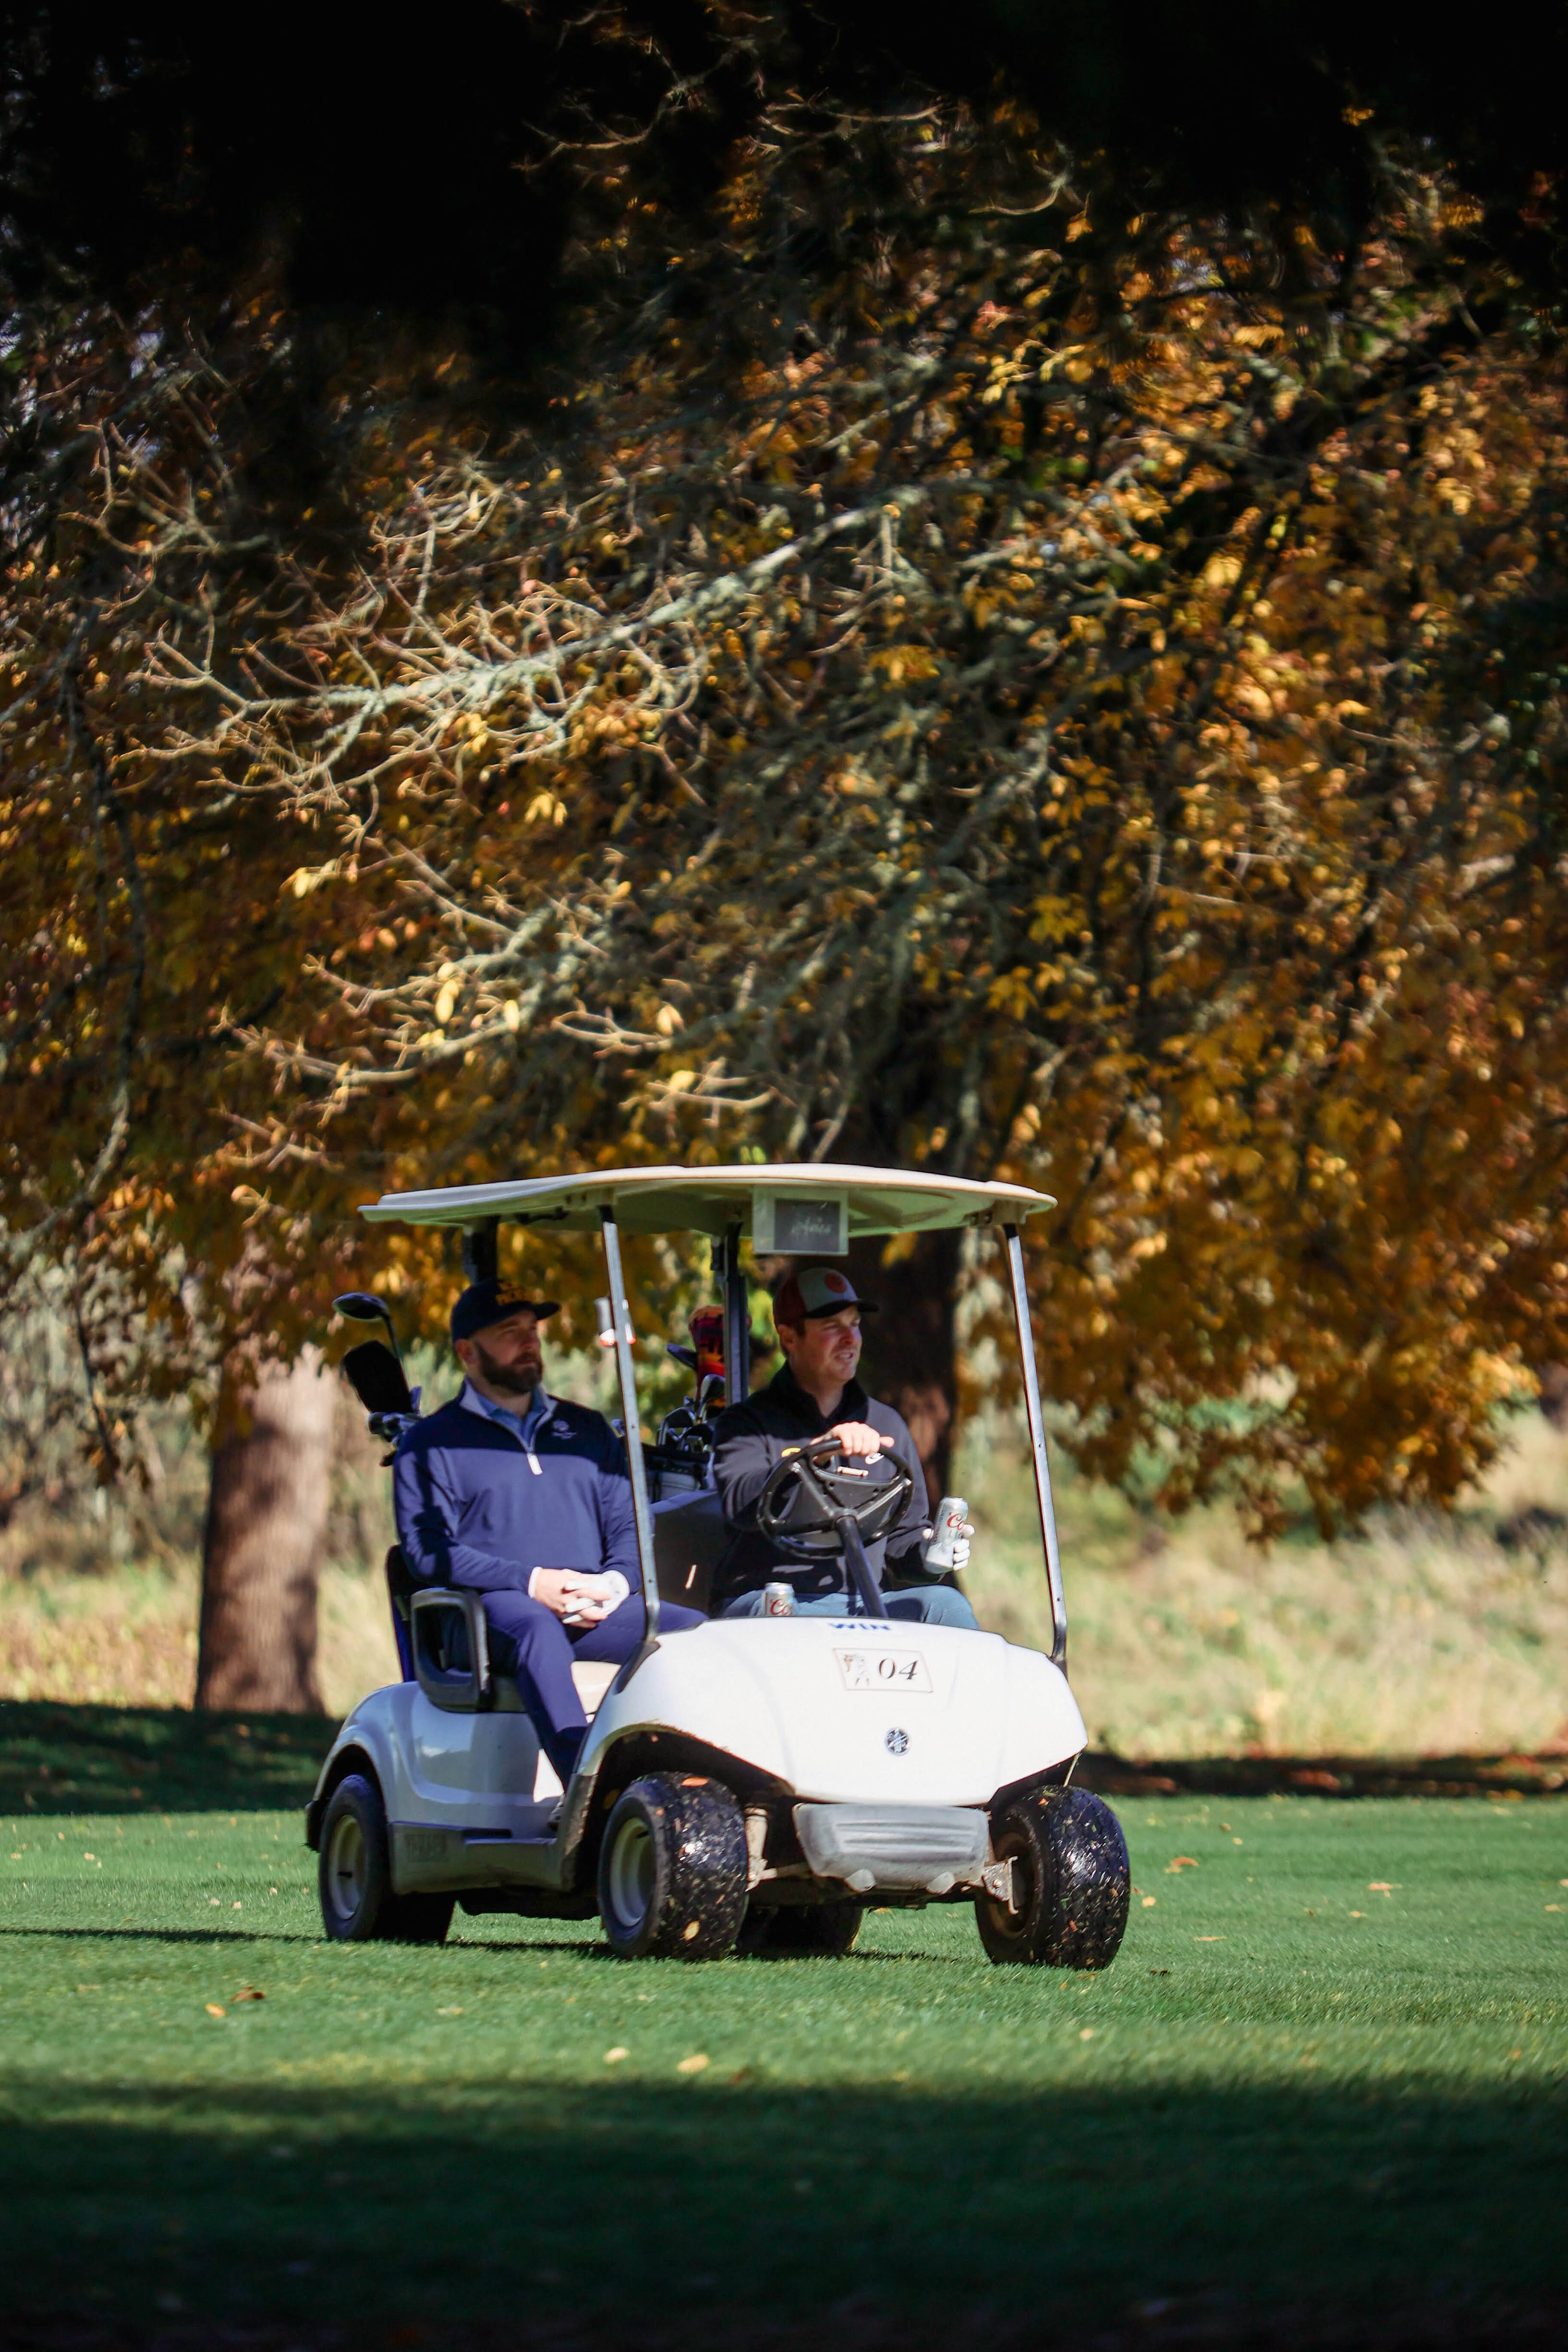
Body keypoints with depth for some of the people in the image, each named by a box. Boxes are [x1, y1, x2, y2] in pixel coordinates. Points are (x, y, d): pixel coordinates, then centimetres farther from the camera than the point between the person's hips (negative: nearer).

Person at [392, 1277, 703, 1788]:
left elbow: (629, 1525, 20)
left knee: (695, 1630, -23)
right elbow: (426, 1552, -2)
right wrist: (532, 1583, -15)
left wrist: (616, 1581, -6)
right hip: (493, 1606, -5)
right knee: (536, 1631, -40)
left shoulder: (587, 1430, 27)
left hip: (596, 1610, 5)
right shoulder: (430, 1444, 13)